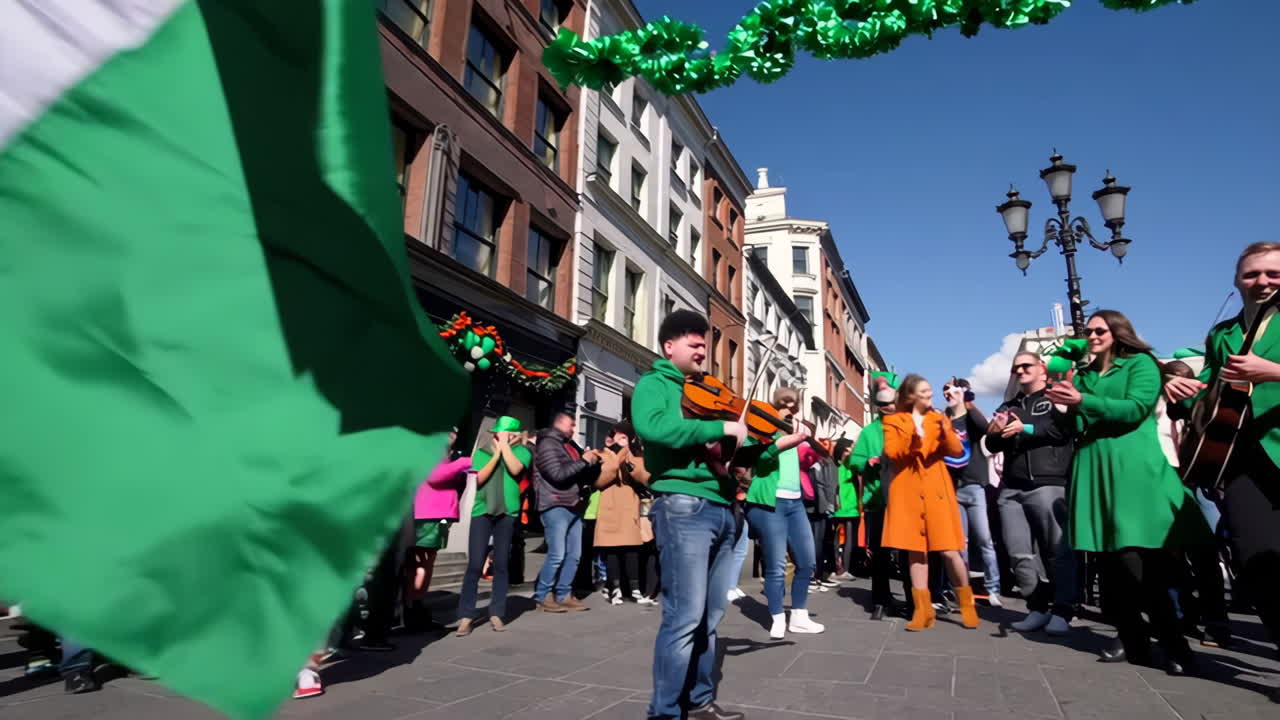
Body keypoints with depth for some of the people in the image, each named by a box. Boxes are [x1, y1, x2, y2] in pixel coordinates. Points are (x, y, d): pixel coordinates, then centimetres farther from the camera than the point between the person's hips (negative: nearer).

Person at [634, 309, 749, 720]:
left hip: (721, 510, 8)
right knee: (685, 617, -7)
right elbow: (653, 427, -24)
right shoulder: (654, 384, 0)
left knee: (709, 617, 14)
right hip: (684, 507, -7)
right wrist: (723, 428, -21)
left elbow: (740, 448, 20)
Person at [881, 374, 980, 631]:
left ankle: (967, 605, 15)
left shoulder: (939, 419, 13)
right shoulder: (894, 421, 7)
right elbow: (891, 452, -6)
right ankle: (922, 610, 7)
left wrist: (946, 432, -17)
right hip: (908, 491, -1)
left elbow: (957, 451, 2)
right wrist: (911, 439, -21)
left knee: (949, 550, -4)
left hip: (937, 489, 1)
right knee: (915, 550, 1)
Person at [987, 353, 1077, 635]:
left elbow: (1065, 427, -10)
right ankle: (1037, 607, 12)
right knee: (1019, 554, 2)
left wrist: (1026, 429, -11)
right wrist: (995, 433, 1)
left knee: (1058, 551, -4)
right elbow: (994, 445, 22)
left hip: (1049, 485, -5)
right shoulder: (1008, 406, 25)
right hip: (1012, 489, 5)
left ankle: (1061, 611, 4)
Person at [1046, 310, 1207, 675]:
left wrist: (1083, 403, -19)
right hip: (1095, 471, 6)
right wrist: (1065, 406, 0)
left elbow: (1137, 408, -12)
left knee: (1140, 565, -8)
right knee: (1114, 562, 6)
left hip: (1134, 470, -6)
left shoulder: (1140, 363, 4)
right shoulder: (1084, 375, 21)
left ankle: (1173, 644, 4)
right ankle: (1132, 639, 15)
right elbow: (1077, 424, 20)